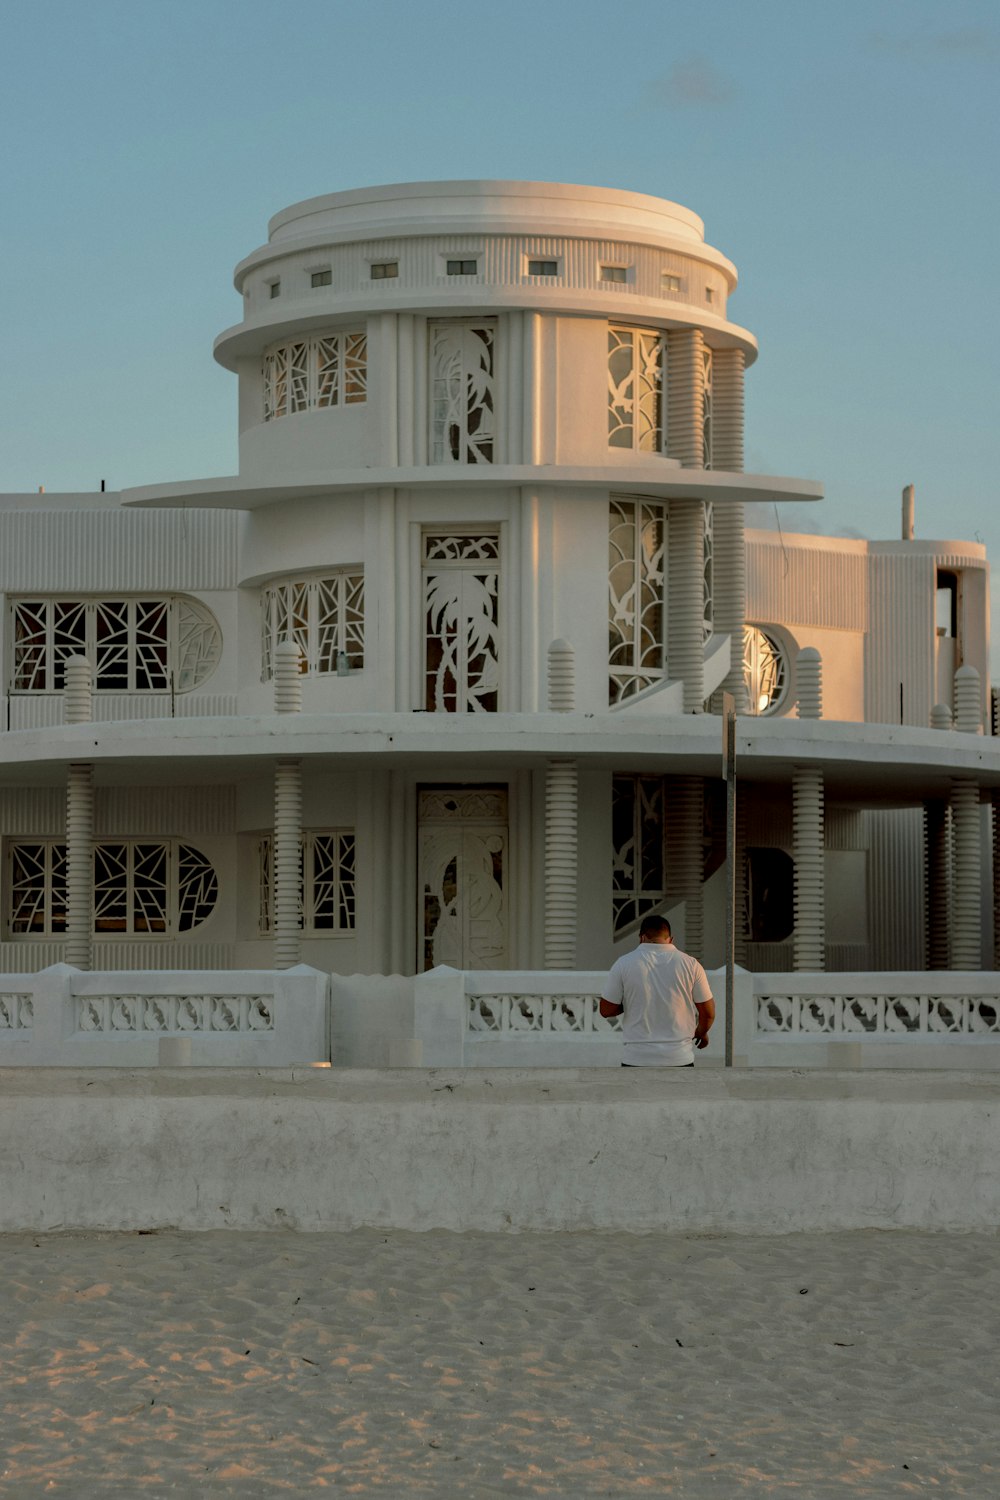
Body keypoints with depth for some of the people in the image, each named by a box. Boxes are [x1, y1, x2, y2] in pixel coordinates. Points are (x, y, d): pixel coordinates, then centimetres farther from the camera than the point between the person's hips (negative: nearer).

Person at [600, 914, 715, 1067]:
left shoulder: (624, 964, -3)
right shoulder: (690, 964, -1)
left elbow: (606, 1010, 1)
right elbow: (708, 1012, 3)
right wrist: (701, 1032, 24)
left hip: (637, 1060, 0)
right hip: (679, 1059, 1)